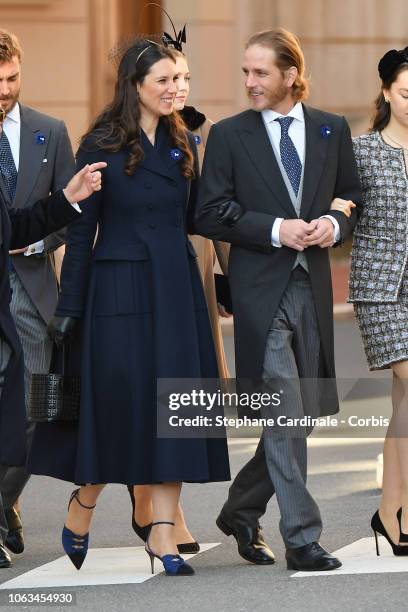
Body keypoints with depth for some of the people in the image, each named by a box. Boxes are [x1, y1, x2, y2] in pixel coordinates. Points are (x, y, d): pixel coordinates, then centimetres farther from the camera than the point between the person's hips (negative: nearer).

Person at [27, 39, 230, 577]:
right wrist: (70, 306, -5)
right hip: (120, 287, -4)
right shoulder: (102, 146, -4)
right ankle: (82, 506, 22)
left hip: (176, 288, 4)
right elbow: (81, 230, -4)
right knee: (117, 401, -2)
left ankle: (163, 532, 3)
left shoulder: (182, 144, 10)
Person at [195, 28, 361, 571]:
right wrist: (275, 230, -14)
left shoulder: (332, 130, 9)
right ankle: (301, 537, -7)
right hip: (261, 289, -4)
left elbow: (352, 195, 17)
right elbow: (211, 214, -3)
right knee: (285, 417, -10)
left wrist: (335, 223, -6)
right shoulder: (229, 135, 0)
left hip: (313, 287, 4)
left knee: (298, 417, 9)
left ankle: (241, 511, 28)